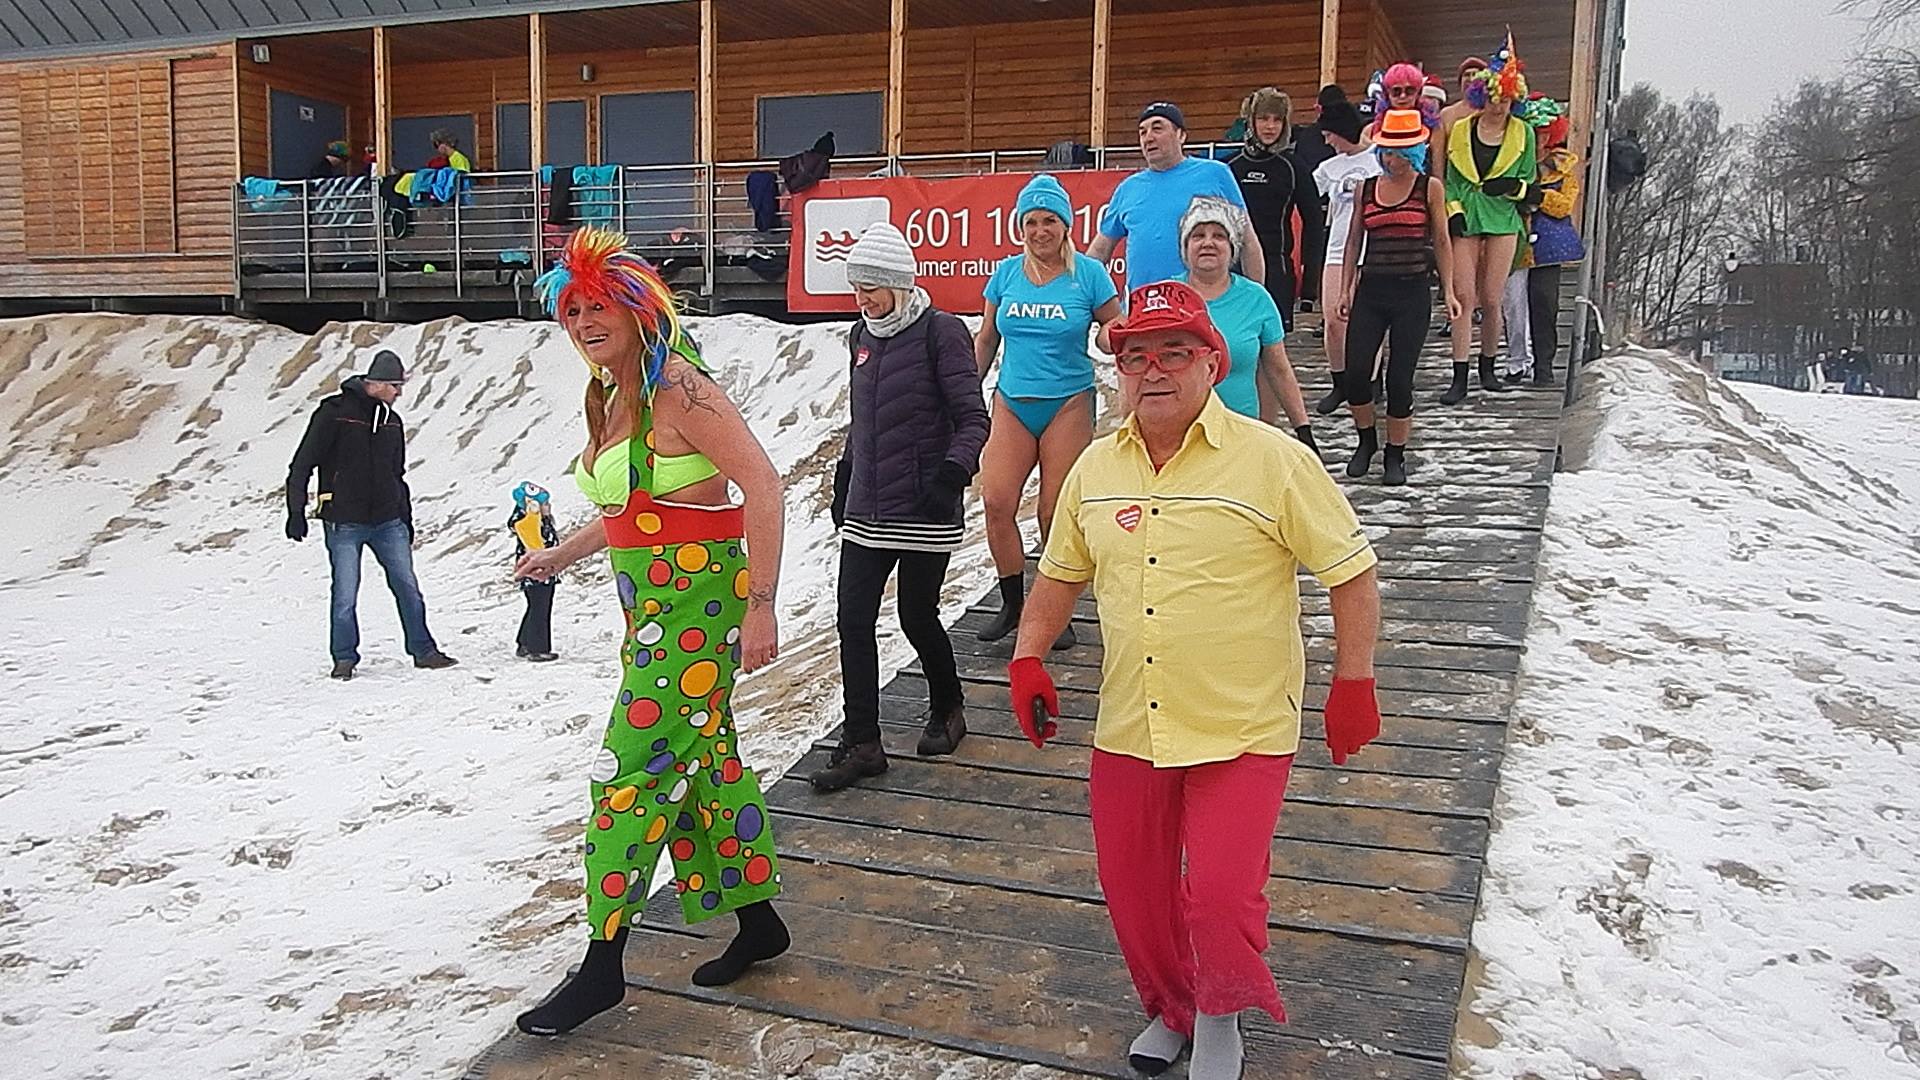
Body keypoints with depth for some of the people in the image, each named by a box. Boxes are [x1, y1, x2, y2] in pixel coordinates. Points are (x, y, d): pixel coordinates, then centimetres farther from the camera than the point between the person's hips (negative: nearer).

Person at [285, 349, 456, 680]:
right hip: (344, 524, -5)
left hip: (387, 522, 5)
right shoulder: (334, 412, -7)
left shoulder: (391, 420, 12)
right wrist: (296, 511, -9)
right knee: (345, 596, -2)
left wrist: (405, 516, 21)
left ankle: (423, 650, 14)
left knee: (408, 587, 4)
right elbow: (302, 464, -5)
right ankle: (345, 658, 13)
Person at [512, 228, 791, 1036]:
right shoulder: (611, 398, 12)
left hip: (697, 599, -9)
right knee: (702, 760, 15)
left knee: (632, 771, -5)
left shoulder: (677, 388, -16)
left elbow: (762, 485, -22)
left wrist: (760, 607, -25)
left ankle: (602, 962, 6)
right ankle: (756, 920, 29)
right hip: (651, 605, 9)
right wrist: (562, 555, 28)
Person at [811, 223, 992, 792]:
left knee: (916, 614, 4)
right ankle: (861, 743, 7)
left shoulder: (942, 332, -9)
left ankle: (947, 709, 31)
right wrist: (843, 484, 23)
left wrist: (953, 471, -25)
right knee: (853, 618, -1)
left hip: (924, 510, -6)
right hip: (866, 508, 6)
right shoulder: (863, 335, 12)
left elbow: (973, 419, -11)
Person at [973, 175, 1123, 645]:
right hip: (1012, 403, 3)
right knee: (996, 502, -7)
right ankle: (1012, 604, 9)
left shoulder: (1089, 274, -4)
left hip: (1068, 404, -3)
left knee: (1056, 514, -1)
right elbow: (985, 340, 15)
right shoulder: (1006, 273, 5)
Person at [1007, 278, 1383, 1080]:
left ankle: (1223, 1015, 22)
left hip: (1243, 731, -5)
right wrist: (1027, 658, 5)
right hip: (1128, 730, 5)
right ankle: (1171, 1010, 43)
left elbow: (1351, 572, -6)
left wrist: (1354, 685, -6)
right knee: (1133, 891, 15)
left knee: (1219, 894, -10)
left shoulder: (1274, 460, -11)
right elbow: (1060, 572, 16)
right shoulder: (1095, 468, 4)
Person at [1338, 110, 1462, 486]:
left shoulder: (1430, 187, 3)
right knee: (1355, 373, -6)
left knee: (1399, 379, -1)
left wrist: (1449, 291, 3)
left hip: (1413, 292, -2)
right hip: (1370, 291, 2)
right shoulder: (1366, 187, 9)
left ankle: (1395, 456, 15)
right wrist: (1345, 289, 9)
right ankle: (1366, 440, 20)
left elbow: (1441, 241, 7)